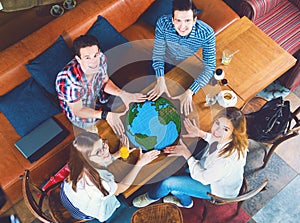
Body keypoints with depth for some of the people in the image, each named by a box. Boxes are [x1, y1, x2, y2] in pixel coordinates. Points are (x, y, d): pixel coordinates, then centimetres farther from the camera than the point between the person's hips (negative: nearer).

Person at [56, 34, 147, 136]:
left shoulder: (101, 58, -28)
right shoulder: (69, 80, -42)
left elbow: (105, 82, -7)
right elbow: (78, 110, -27)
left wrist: (121, 93, -26)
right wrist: (106, 115, -40)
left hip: (97, 97, 5)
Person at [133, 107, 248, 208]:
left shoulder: (229, 156, -44)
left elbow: (203, 179, -27)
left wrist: (186, 154, -20)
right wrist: (200, 133, -3)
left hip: (218, 189, -7)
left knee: (168, 183, -8)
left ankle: (151, 197, 29)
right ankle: (185, 201, 36)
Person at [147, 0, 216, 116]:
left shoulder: (207, 34, -37)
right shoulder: (163, 23, -34)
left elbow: (209, 68, -35)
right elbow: (158, 53, -23)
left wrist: (189, 92, -44)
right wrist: (160, 80, -36)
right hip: (167, 63, 1)